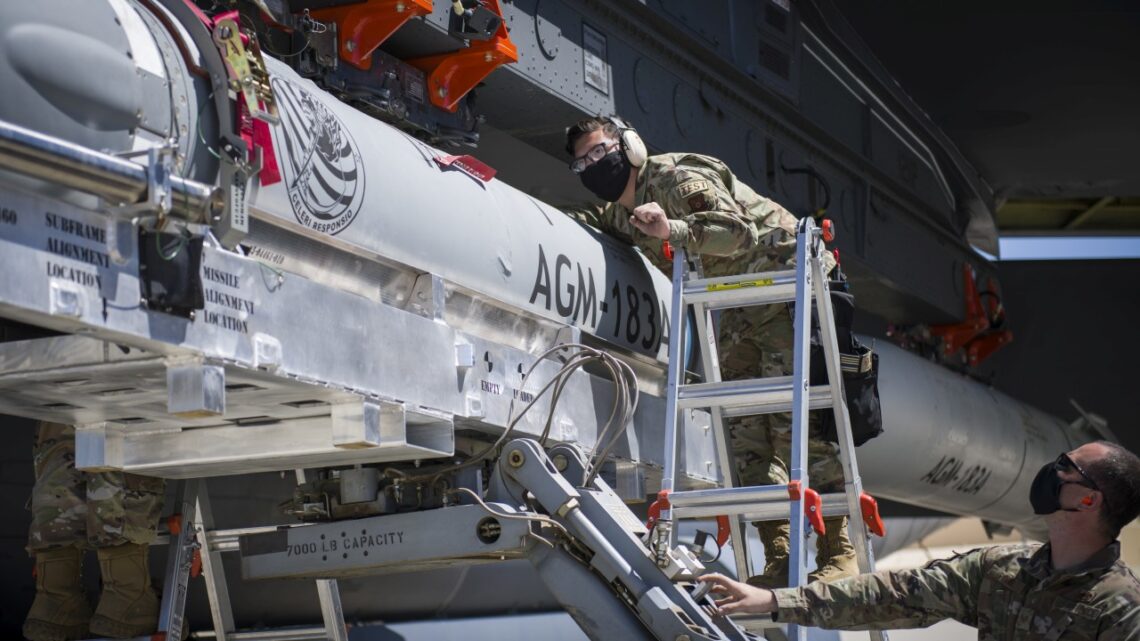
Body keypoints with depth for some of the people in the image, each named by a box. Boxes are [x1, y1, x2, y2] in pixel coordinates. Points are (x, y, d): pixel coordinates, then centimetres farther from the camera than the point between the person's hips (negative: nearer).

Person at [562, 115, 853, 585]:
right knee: (743, 426, -1)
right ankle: (778, 557, -3)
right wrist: (572, 218, 8)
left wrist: (672, 230, -42)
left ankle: (837, 551, -16)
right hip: (740, 306, 9)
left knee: (794, 418, -17)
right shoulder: (622, 212, 10)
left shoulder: (675, 179, -18)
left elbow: (740, 232, -27)